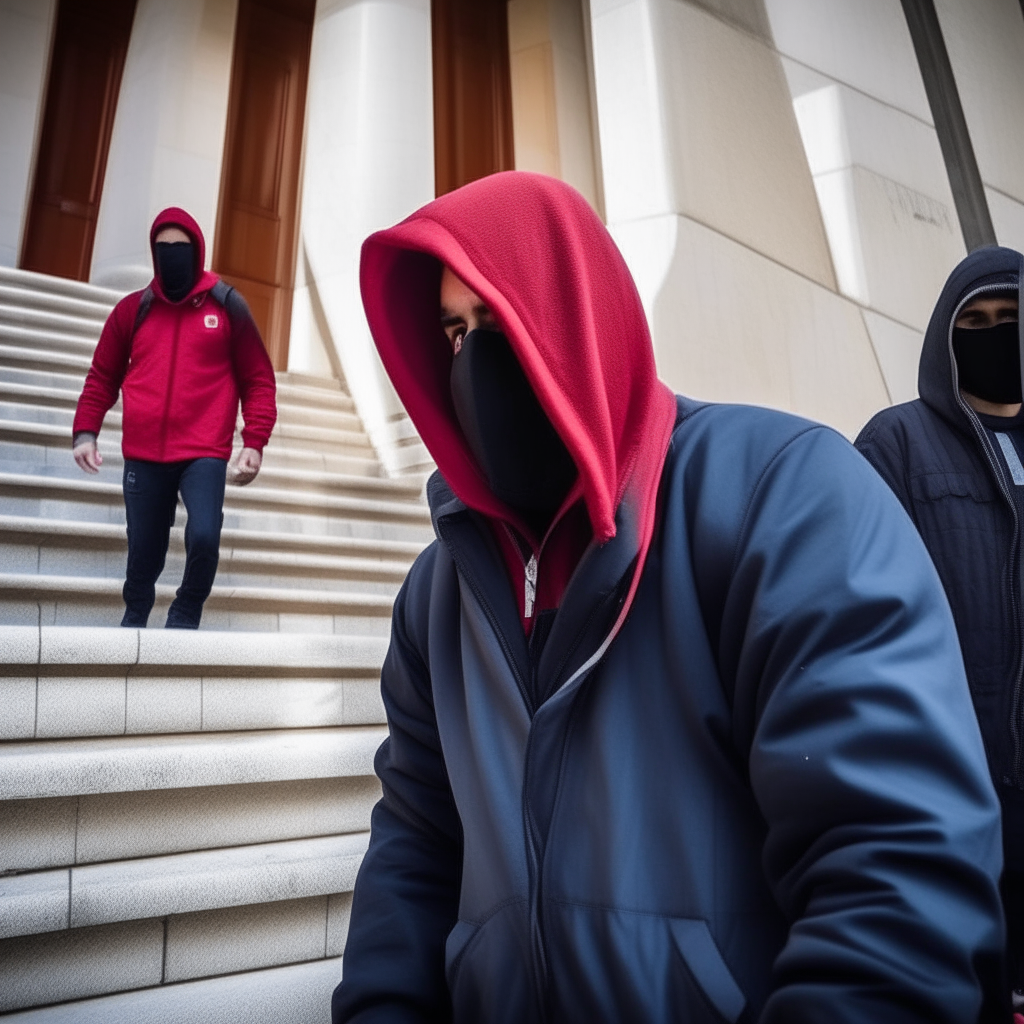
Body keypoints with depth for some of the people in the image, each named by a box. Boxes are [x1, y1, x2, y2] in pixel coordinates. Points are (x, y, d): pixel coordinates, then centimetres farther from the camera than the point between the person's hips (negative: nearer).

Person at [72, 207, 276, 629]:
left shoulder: (227, 307, 5)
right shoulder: (132, 308, 11)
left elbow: (258, 380, 5)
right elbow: (102, 377, 15)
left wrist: (254, 442, -6)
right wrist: (85, 431, 1)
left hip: (205, 453, -2)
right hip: (143, 457, 3)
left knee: (203, 537, -21)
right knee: (143, 554, 9)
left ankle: (184, 617, 6)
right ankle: (134, 620, 33)